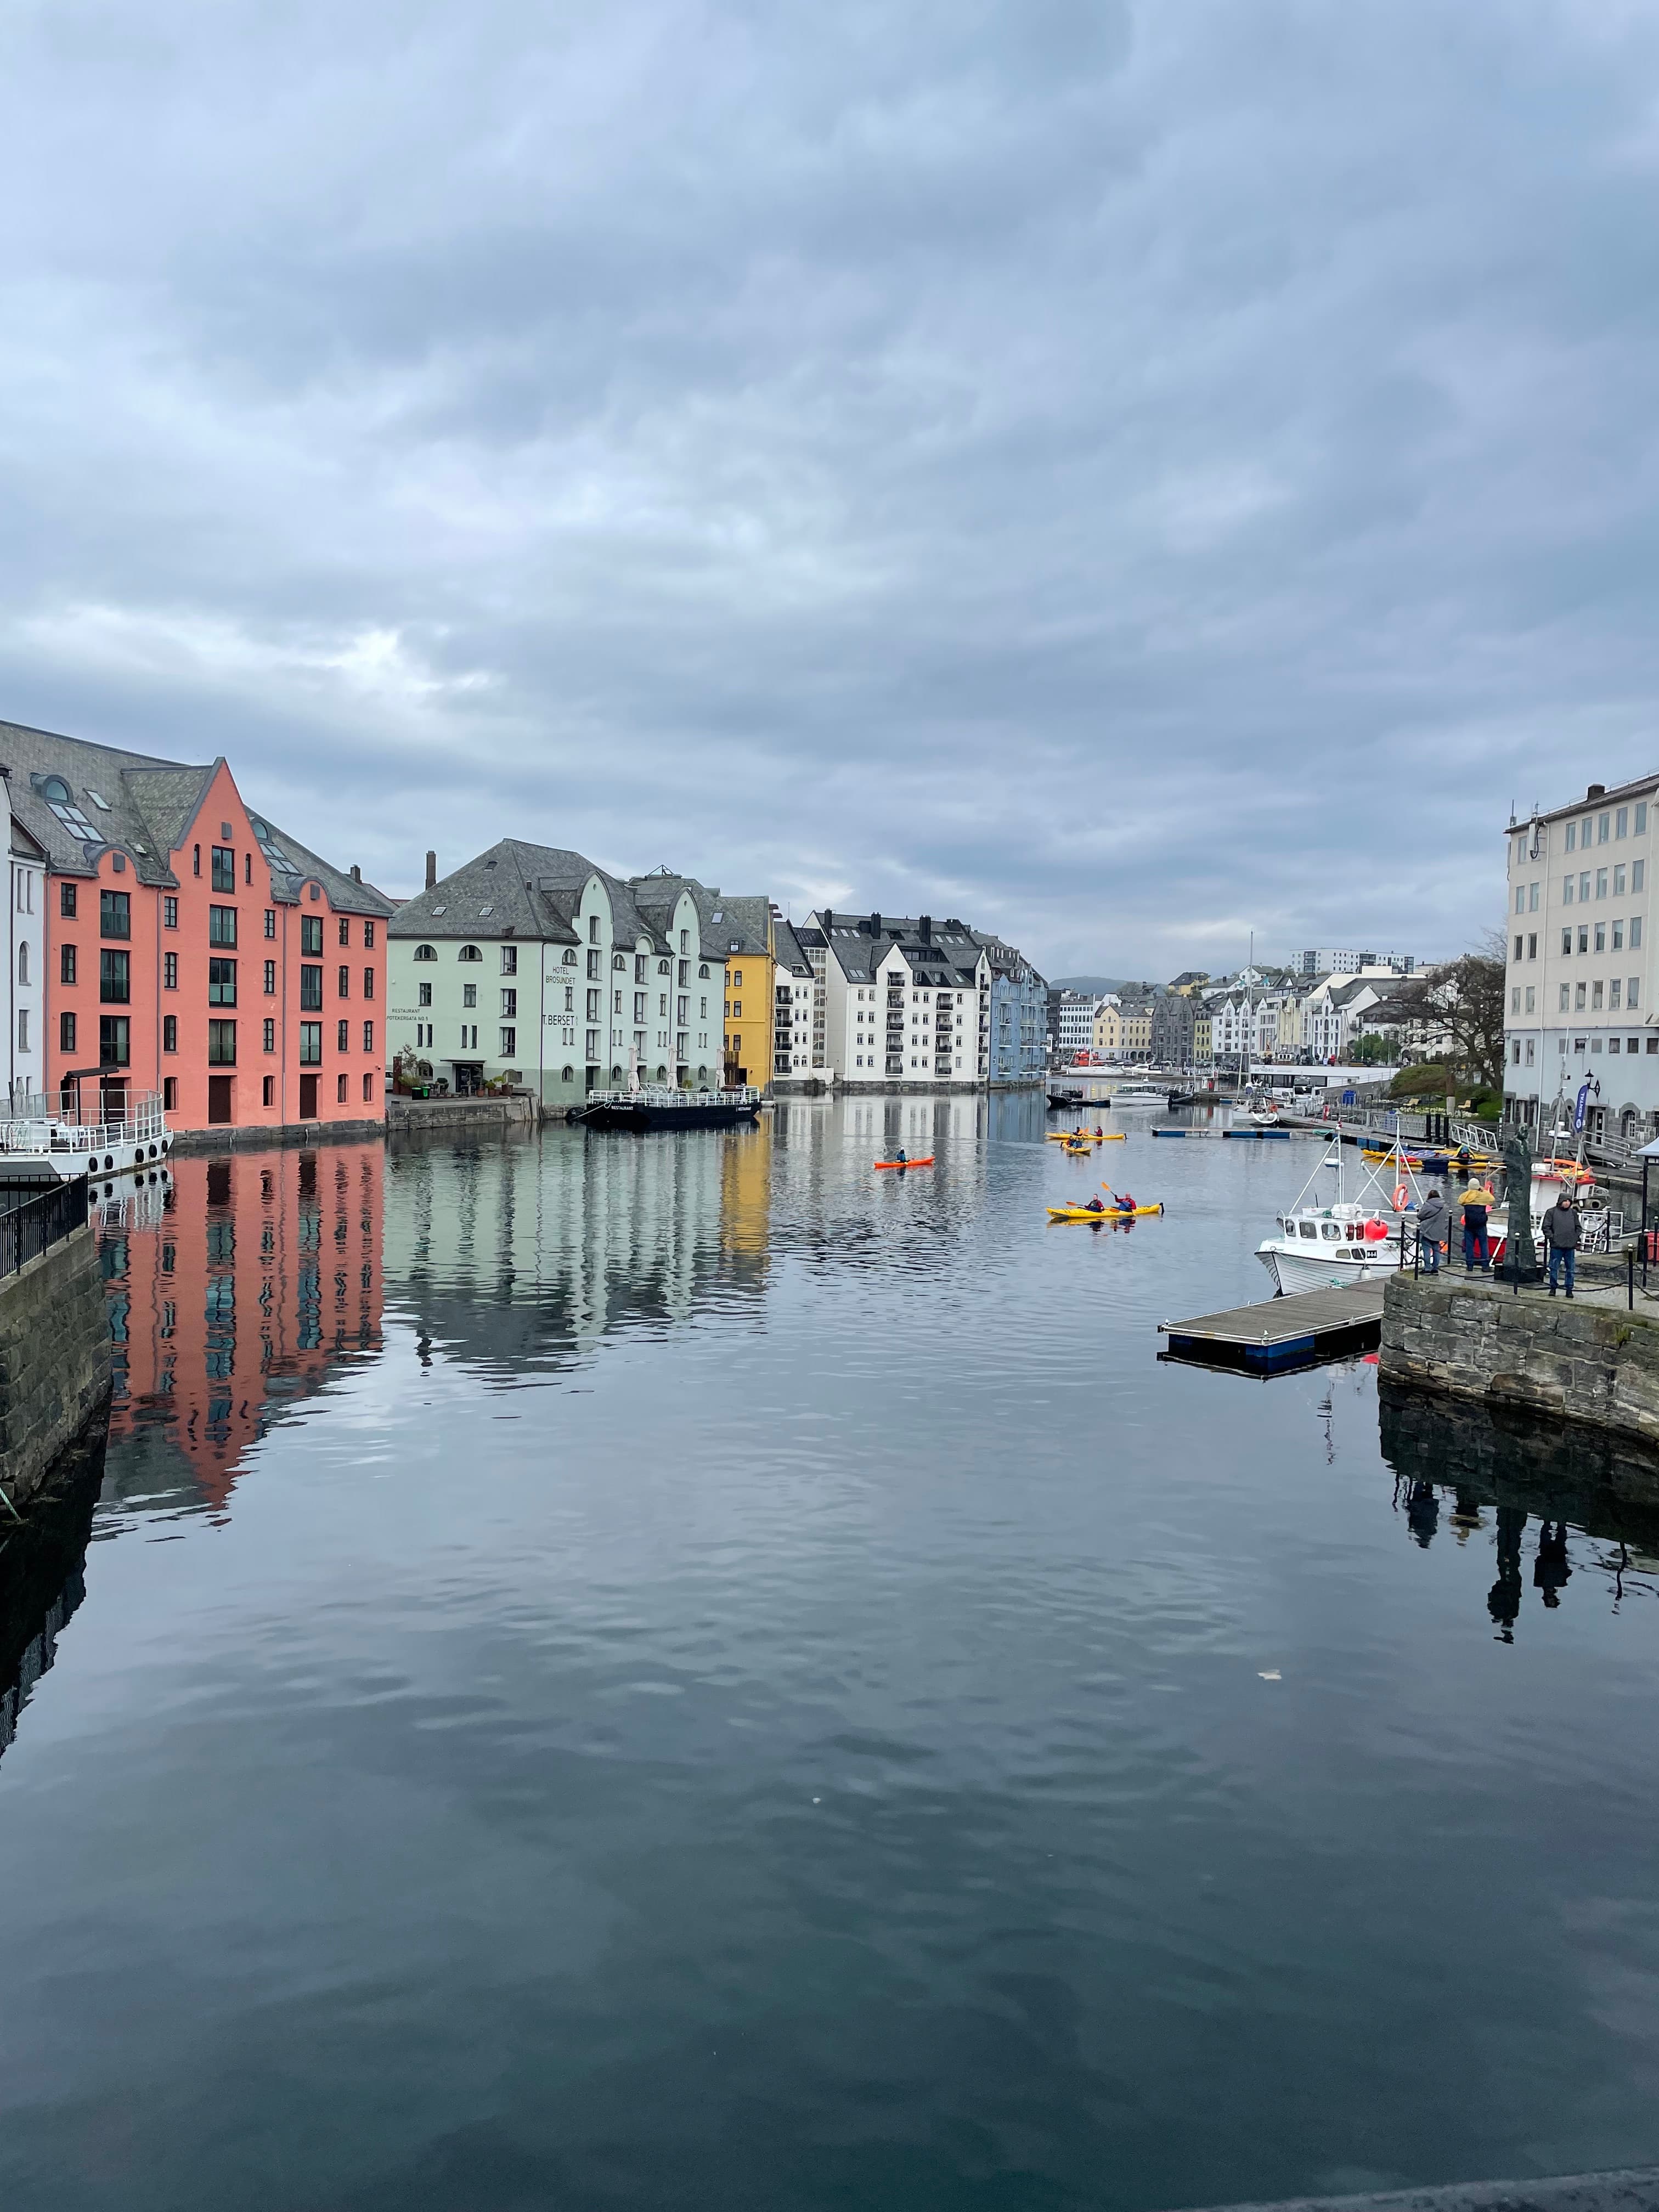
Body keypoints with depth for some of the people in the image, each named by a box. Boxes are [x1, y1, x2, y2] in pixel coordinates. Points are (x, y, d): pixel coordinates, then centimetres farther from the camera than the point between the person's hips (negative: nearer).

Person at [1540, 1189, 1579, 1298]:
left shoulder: (1573, 1213, 10)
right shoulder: (1552, 1212, -1)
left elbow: (1578, 1227, 18)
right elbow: (1546, 1227, 0)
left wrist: (1576, 1239, 7)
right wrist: (1551, 1237, -9)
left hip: (1570, 1247, 3)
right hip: (1556, 1246, -3)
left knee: (1571, 1269, 6)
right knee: (1554, 1268, 2)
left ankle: (1569, 1289, 14)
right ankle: (1553, 1288, 11)